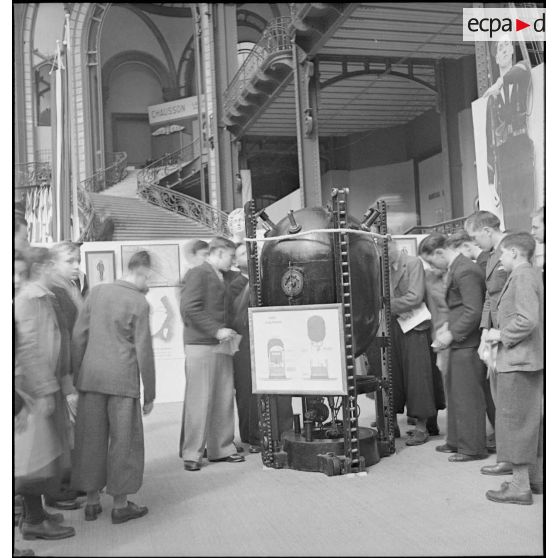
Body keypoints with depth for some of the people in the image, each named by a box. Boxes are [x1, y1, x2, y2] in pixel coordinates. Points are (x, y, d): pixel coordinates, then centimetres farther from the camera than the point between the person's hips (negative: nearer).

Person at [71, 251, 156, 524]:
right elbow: (143, 351, -7)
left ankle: (92, 502, 24)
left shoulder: (97, 292, 6)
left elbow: (78, 335, 6)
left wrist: (76, 374, 14)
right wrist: (149, 394, 0)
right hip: (123, 378, -5)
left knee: (91, 439, 13)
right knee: (123, 441, 7)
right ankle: (120, 505, 16)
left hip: (91, 376, 5)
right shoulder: (139, 303, -8)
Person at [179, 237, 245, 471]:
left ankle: (221, 449, 18)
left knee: (224, 399, 8)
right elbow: (189, 308, -16)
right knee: (198, 400, -3)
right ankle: (191, 453, 6)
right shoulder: (197, 274, -5)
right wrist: (216, 331, -17)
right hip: (200, 346, -8)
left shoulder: (222, 279, 21)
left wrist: (227, 332, 10)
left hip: (222, 346, 8)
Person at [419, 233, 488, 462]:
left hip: (467, 343, -10)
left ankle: (472, 448, 12)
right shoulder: (456, 268, 12)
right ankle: (456, 441, 29)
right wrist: (448, 326, 11)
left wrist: (451, 334, -18)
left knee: (467, 396, 0)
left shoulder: (465, 271, -19)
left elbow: (473, 312, -24)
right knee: (454, 390, 17)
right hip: (460, 342, 10)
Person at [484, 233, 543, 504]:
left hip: (517, 360, -10)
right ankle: (537, 477, 26)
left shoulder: (522, 276, -16)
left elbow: (527, 319, -27)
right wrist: (500, 333, 14)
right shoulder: (534, 274, 15)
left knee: (514, 421, -3)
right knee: (532, 420, 16)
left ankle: (520, 486, 3)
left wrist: (501, 335, -14)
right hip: (532, 359, 10)